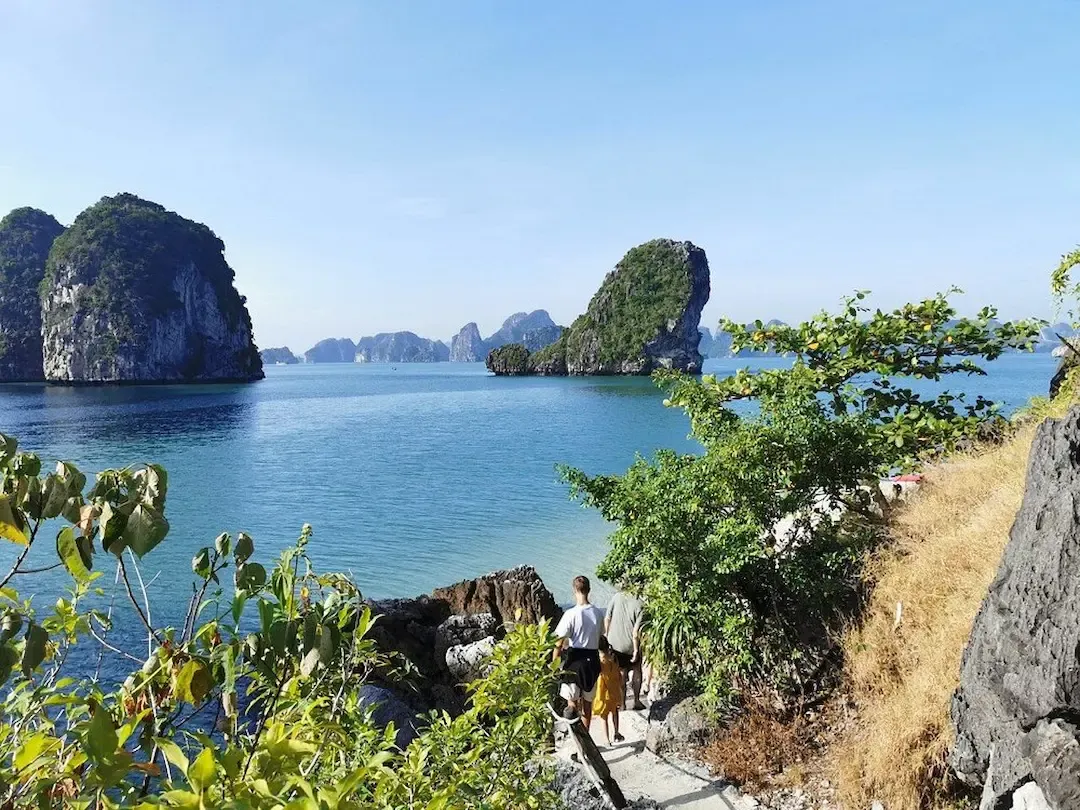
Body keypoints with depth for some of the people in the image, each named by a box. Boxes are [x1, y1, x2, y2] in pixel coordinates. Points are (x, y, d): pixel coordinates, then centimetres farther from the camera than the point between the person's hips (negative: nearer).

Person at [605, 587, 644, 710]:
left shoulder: (617, 596, -8)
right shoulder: (639, 605, -17)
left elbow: (607, 619, -2)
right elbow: (635, 632, -18)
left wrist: (606, 635, 12)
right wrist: (636, 650, -9)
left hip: (614, 643, 3)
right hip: (630, 645, -3)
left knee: (621, 673, 15)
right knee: (637, 670, 20)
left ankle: (622, 704, 22)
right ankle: (637, 701, 25)